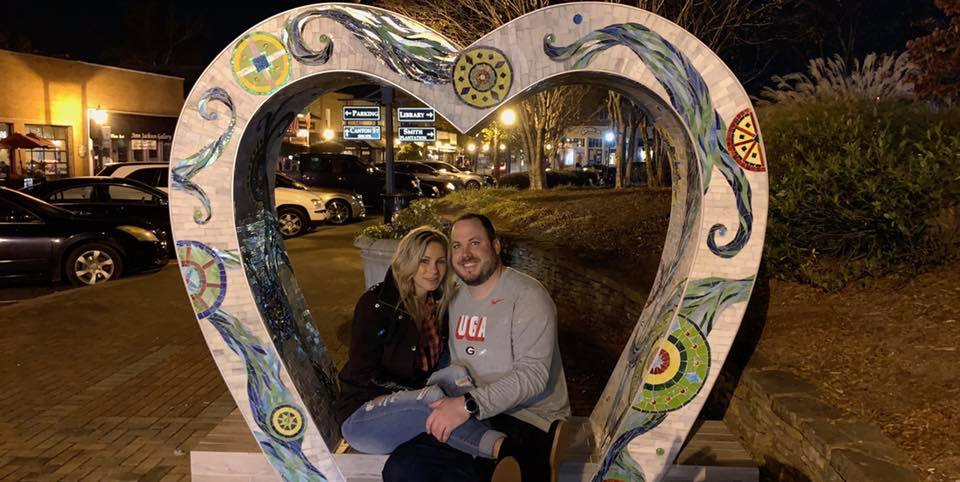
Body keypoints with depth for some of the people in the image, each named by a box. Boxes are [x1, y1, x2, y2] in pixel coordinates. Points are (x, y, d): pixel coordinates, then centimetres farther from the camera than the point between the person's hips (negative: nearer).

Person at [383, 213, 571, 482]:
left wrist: (470, 404, -27)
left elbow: (533, 374, -20)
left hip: (526, 417, -6)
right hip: (469, 414, 6)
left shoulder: (527, 296, -10)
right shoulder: (458, 300, 15)